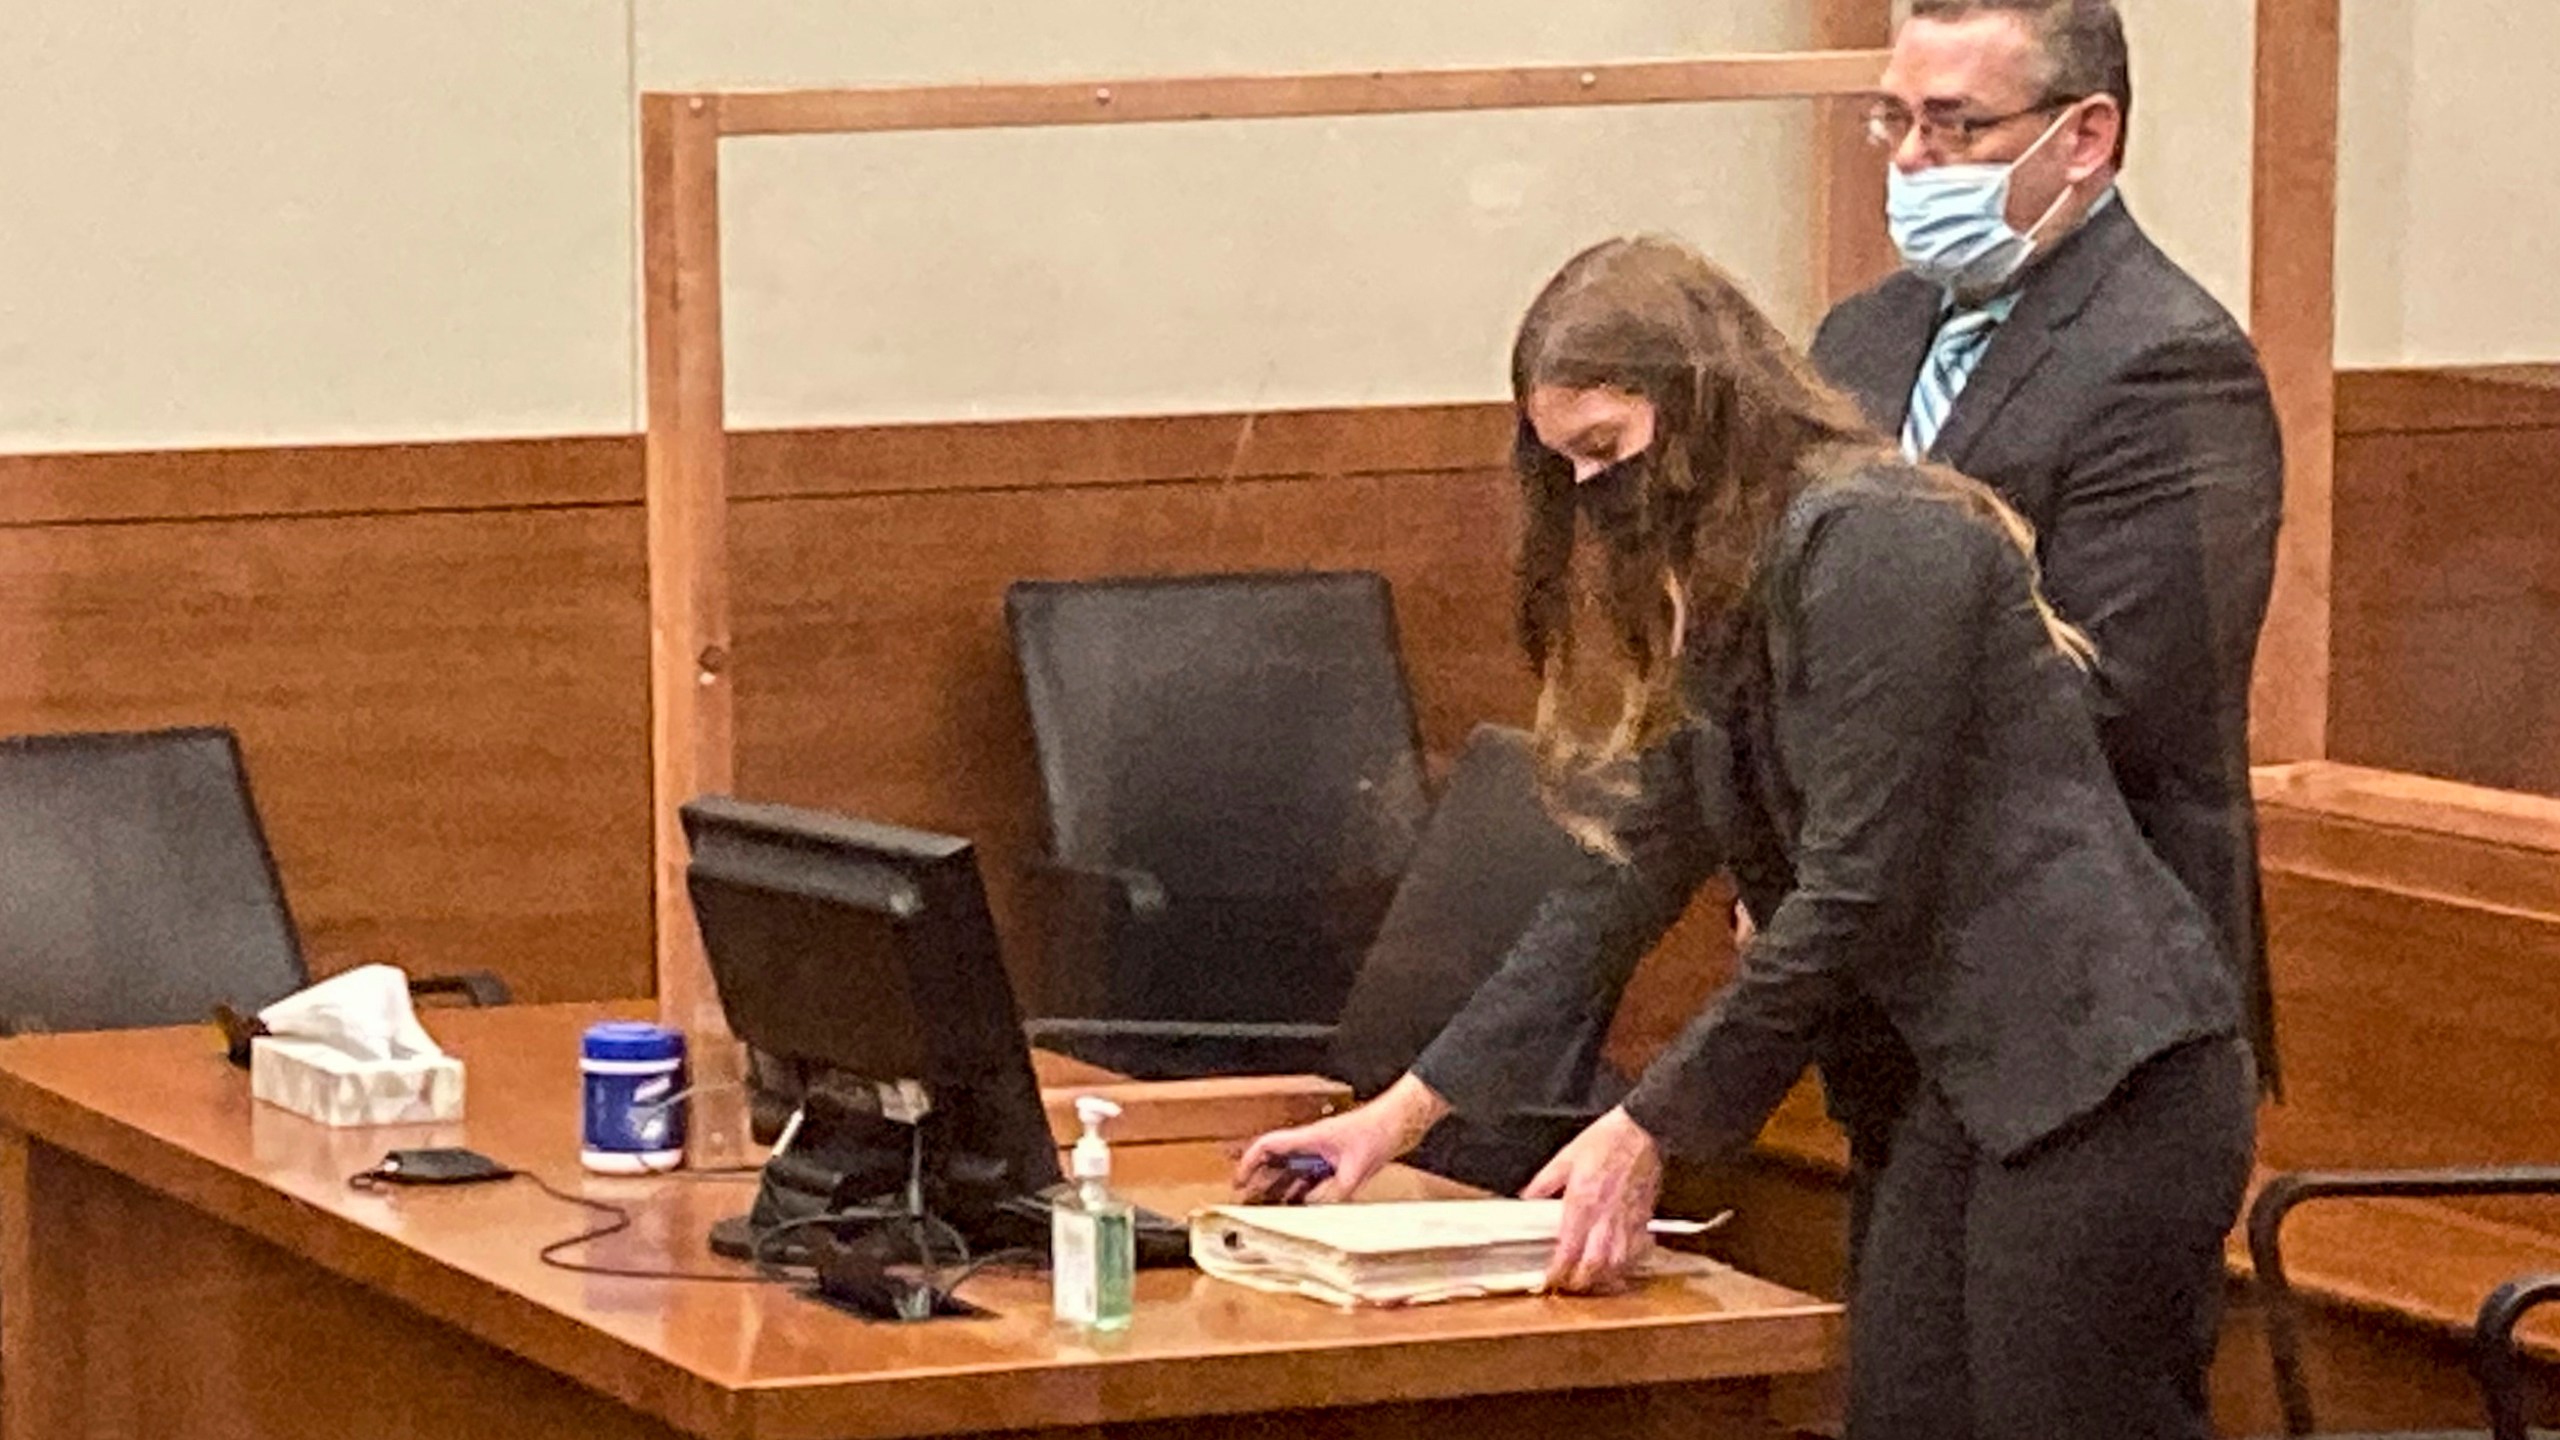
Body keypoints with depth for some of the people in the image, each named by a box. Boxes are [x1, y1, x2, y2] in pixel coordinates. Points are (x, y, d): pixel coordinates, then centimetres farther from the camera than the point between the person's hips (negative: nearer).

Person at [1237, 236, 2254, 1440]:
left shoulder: (1876, 542, -13)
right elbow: (1630, 873, 19)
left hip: (2104, 1076, -9)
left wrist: (1649, 1133, -9)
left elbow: (1855, 894, -15)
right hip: (1970, 1089, 9)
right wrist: (1407, 1109, 15)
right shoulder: (1724, 605, 17)